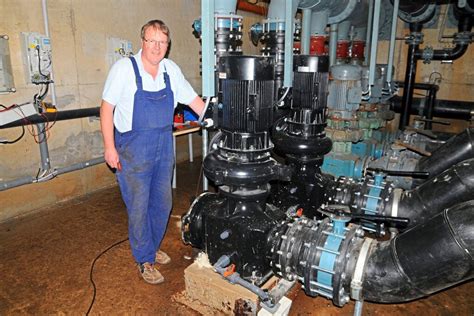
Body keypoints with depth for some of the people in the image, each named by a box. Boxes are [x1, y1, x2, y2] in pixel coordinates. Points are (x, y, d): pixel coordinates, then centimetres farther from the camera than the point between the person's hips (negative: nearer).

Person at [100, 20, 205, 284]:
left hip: (164, 146, 5)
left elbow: (194, 101, 8)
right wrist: (109, 146, -12)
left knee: (163, 203, 15)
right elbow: (107, 107, -8)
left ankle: (152, 247, 37)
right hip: (134, 149, -5)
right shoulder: (125, 68, -10)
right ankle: (145, 260, 23)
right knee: (139, 207, 4)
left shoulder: (171, 70, 3)